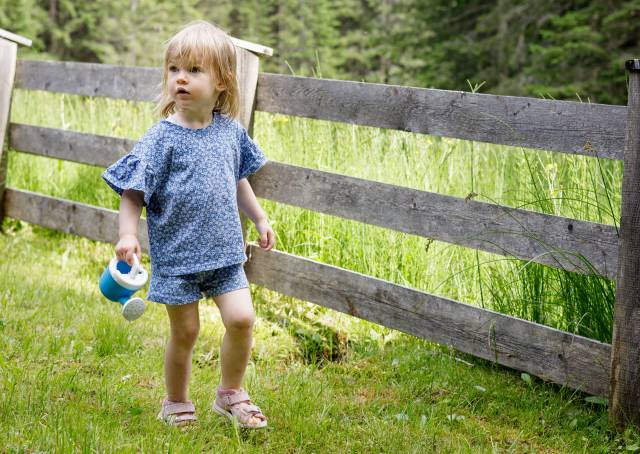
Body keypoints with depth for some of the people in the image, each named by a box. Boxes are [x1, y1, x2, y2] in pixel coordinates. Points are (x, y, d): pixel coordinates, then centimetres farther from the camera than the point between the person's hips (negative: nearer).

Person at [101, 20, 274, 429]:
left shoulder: (230, 131, 2)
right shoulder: (162, 138, -12)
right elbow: (133, 193, -10)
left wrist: (260, 219, 22)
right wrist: (128, 234, -22)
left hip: (224, 250, 3)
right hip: (177, 255, -3)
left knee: (242, 318, -8)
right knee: (185, 332, 5)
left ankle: (231, 394, 14)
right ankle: (177, 404, 26)